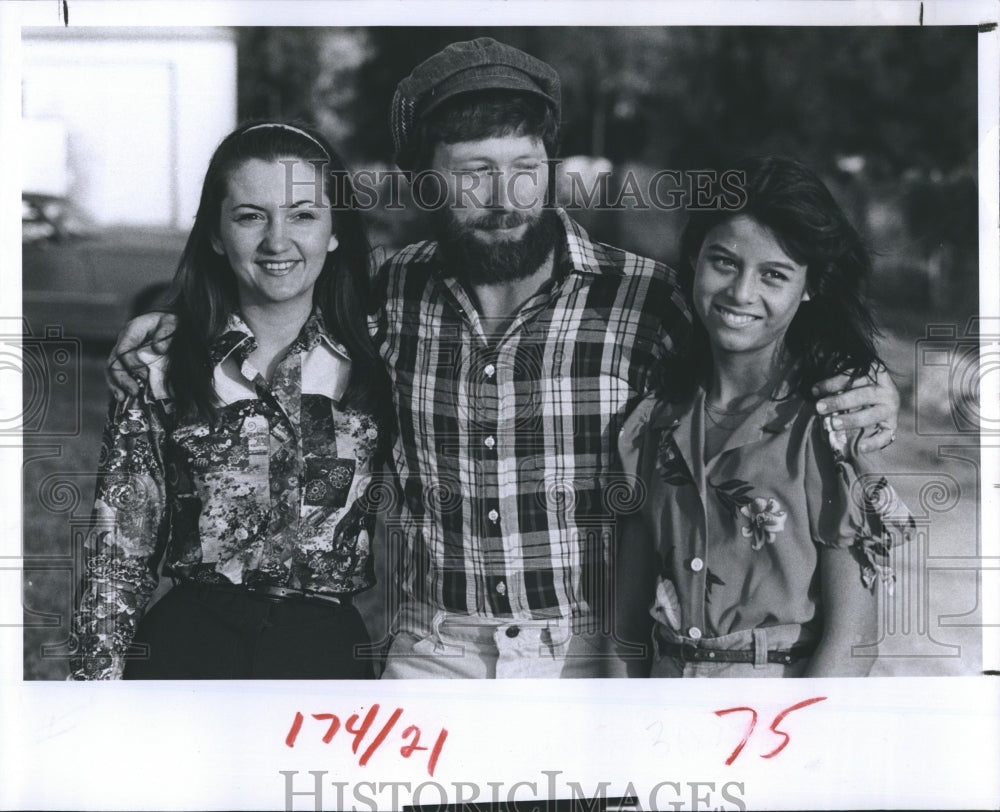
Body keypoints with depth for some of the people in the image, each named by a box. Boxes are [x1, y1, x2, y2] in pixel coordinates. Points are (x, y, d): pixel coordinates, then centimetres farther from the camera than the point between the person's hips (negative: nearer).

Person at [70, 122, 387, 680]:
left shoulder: (378, 364, 2)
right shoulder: (161, 371, 1)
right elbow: (116, 563, 2)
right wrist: (100, 677, -7)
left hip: (330, 654, 0)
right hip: (185, 649, 0)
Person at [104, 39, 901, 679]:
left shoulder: (640, 296, -9)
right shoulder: (395, 292, 0)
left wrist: (861, 401, -15)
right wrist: (179, 319, 8)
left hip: (587, 659, -2)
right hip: (429, 653, 2)